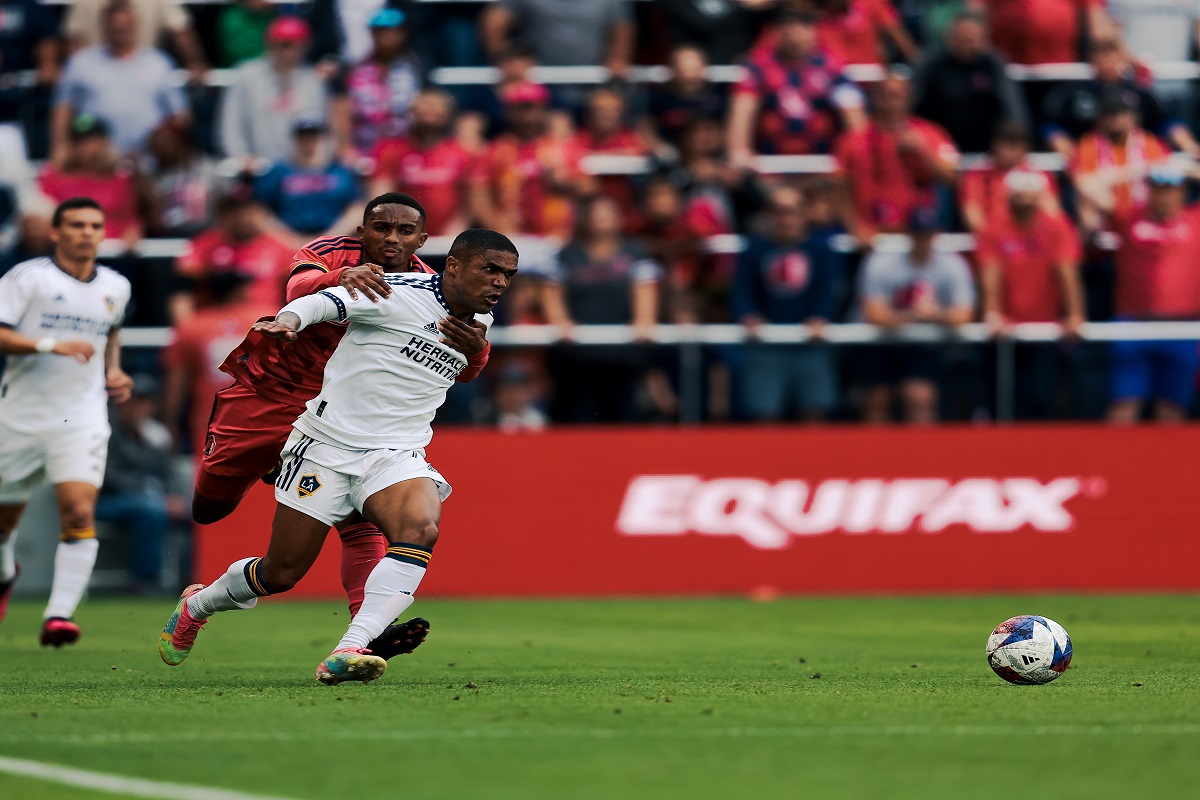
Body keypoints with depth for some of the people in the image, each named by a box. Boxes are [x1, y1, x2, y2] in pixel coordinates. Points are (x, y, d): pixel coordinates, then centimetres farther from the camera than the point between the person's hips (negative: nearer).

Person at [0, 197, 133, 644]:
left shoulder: (115, 287, 11)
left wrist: (114, 372, 17)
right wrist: (51, 345, -27)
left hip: (82, 419, 2)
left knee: (80, 512, -19)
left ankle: (59, 615, -21)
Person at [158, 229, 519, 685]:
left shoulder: (479, 323, 9)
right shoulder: (403, 294, -13)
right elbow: (323, 302, -25)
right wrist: (289, 319, -41)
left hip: (398, 455, 5)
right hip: (328, 444, -5)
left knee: (421, 529, -30)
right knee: (281, 574, 3)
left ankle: (348, 652, -37)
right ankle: (196, 605, 36)